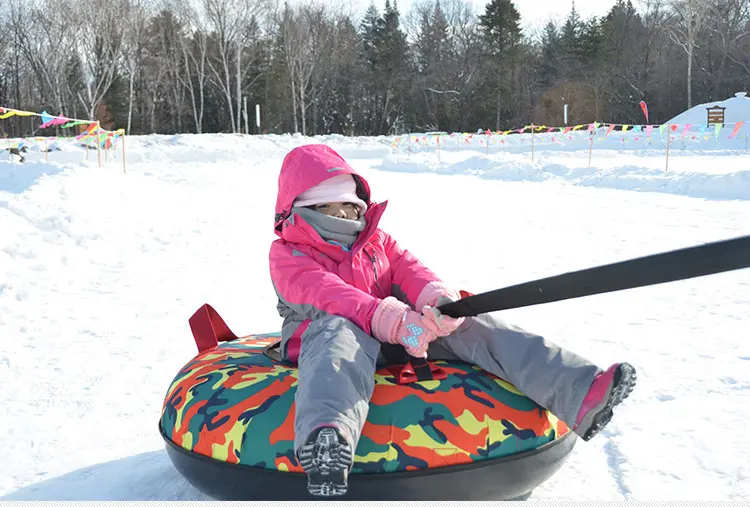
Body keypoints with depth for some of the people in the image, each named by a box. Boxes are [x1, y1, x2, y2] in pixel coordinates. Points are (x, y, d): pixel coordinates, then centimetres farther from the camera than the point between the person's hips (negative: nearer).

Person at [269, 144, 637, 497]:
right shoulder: (286, 254, 0)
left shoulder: (377, 241, 20)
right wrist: (391, 319, -33)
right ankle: (327, 435, -75)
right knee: (337, 335, -41)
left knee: (469, 325, -16)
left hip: (404, 333, 6)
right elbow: (326, 294, -18)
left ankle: (576, 395, -30)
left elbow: (408, 270, 3)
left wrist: (437, 299, -23)